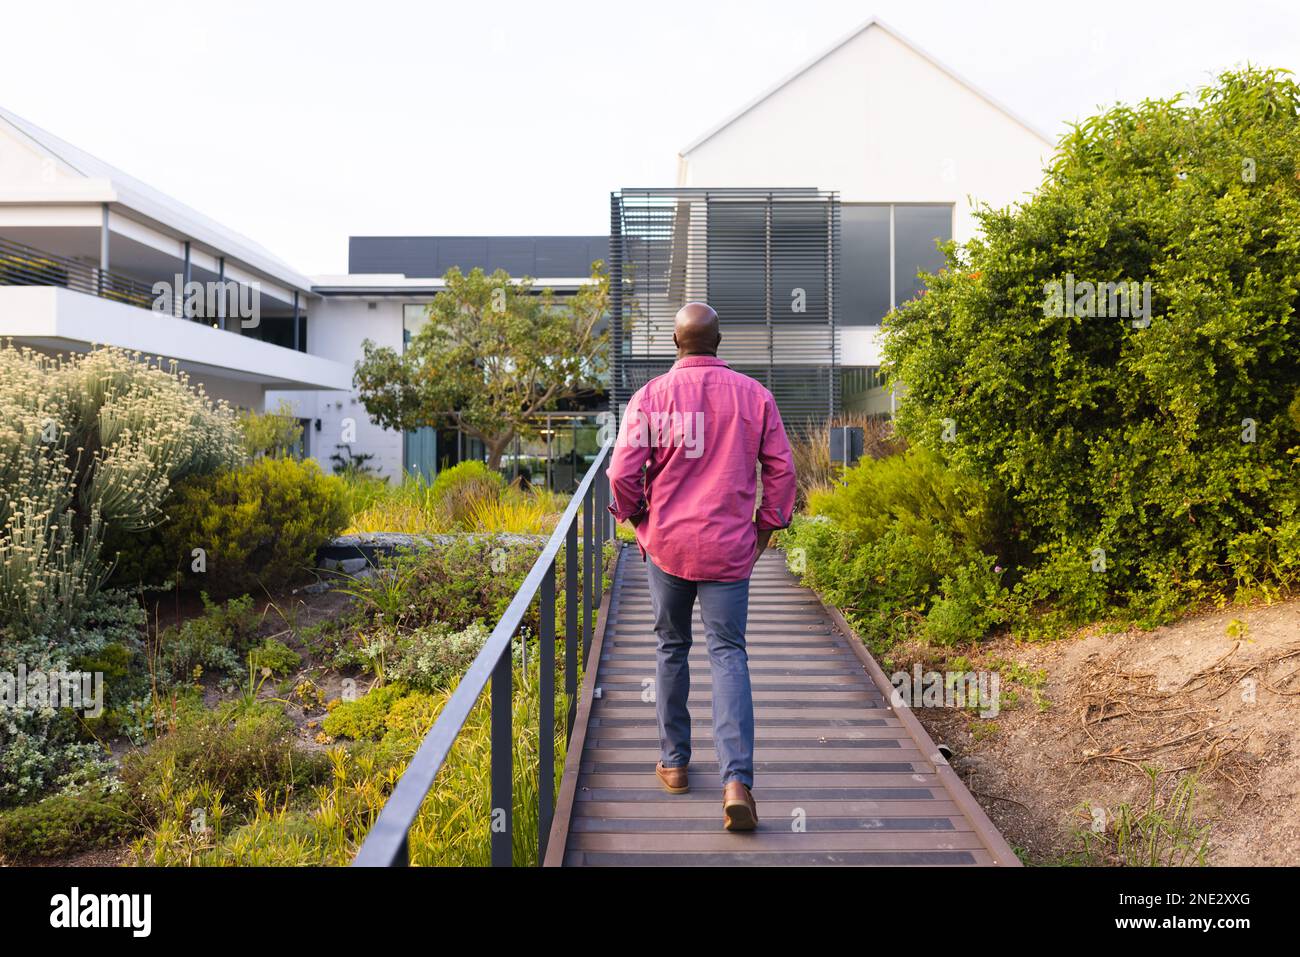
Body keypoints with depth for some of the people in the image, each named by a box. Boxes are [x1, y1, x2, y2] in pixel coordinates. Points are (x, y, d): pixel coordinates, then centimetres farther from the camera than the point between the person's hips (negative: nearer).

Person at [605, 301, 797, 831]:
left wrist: (634, 516, 10)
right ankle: (737, 780, -10)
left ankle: (674, 763, 26)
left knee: (671, 648, 16)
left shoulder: (651, 395, -5)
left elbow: (623, 474, -9)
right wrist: (767, 525, 14)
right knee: (728, 653, 3)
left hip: (666, 543, 0)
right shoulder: (753, 395, -1)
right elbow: (781, 469, 1)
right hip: (729, 547, 0)